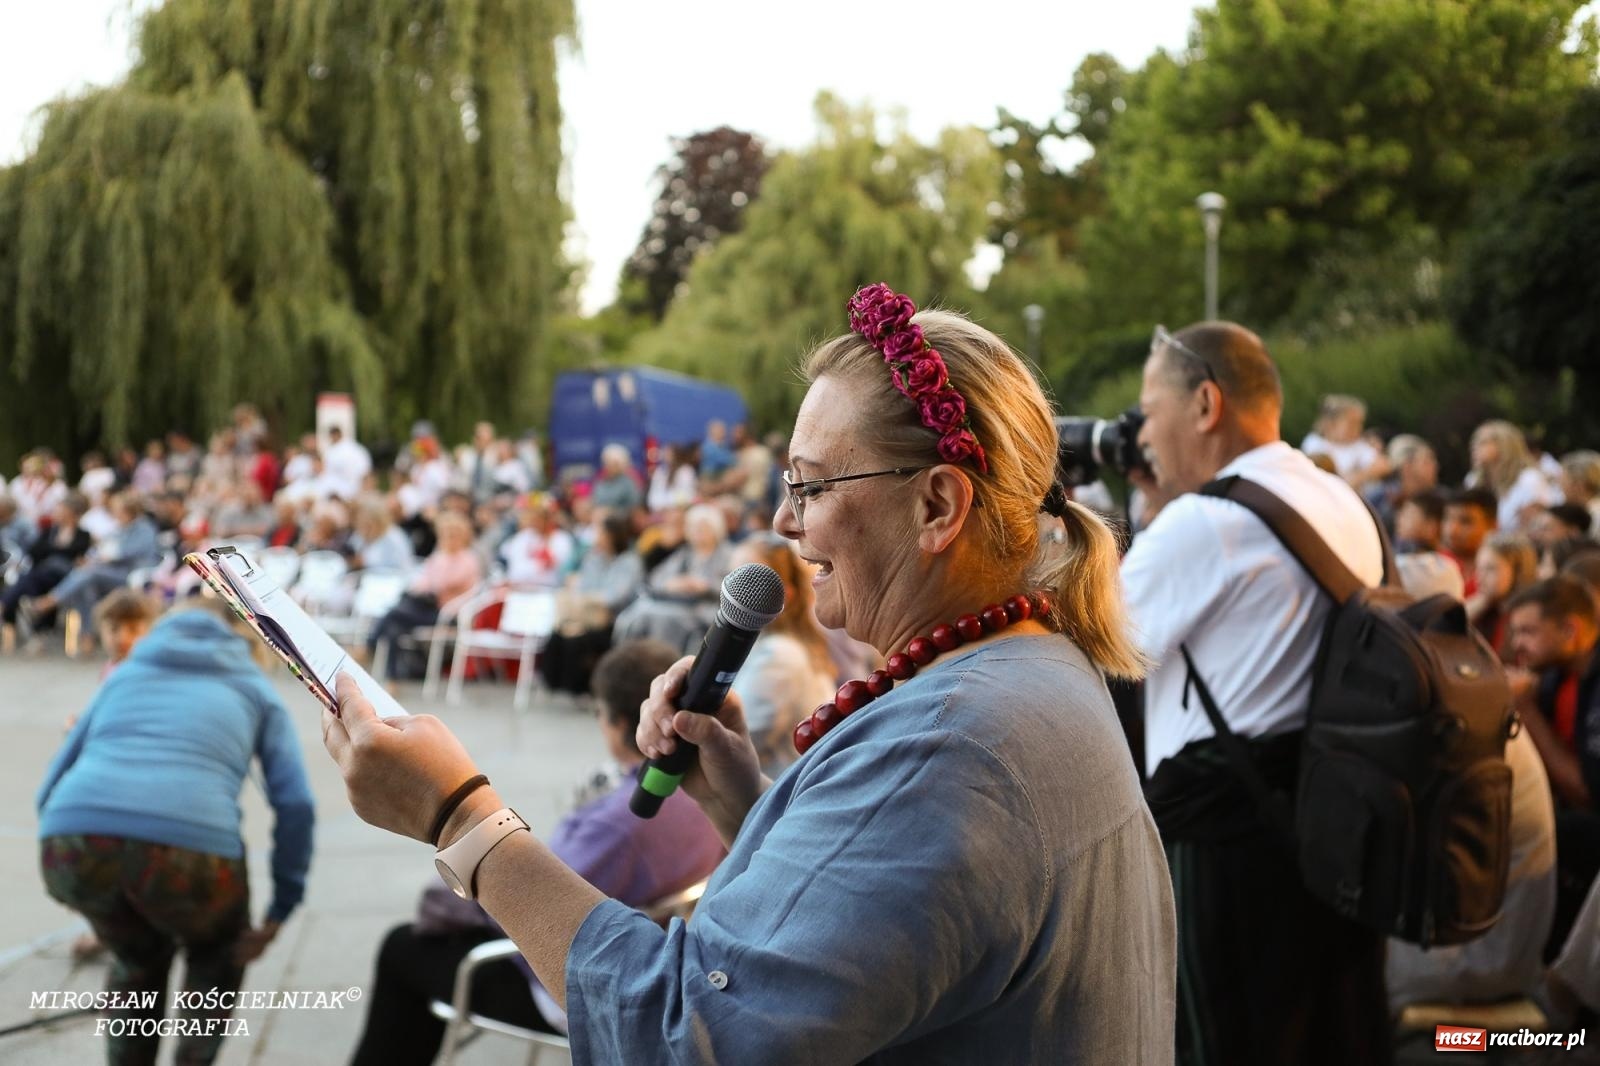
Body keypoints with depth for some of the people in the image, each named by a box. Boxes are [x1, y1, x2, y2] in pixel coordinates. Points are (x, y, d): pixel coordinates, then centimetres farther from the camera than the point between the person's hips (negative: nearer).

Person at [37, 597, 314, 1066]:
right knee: (218, 956, 32)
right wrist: (280, 913, 17)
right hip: (187, 845, -2)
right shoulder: (257, 689, 26)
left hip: (72, 842, 2)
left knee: (139, 957, 35)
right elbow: (295, 804, 11)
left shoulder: (124, 674, 33)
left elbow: (52, 788, 28)